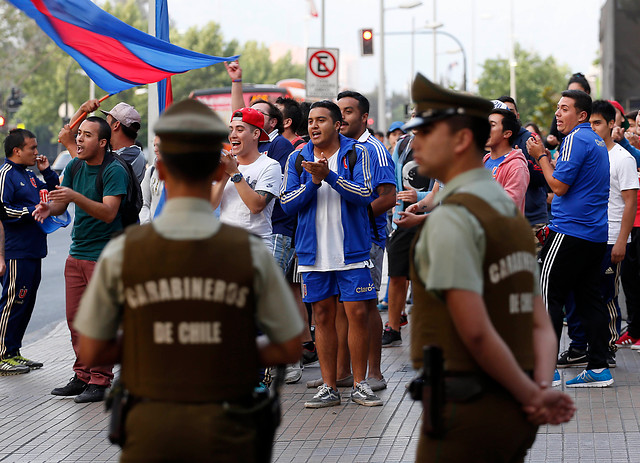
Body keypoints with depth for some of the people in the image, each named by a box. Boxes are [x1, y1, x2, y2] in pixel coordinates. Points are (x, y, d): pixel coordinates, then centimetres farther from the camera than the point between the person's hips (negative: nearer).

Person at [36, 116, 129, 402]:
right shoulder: (74, 167, 8)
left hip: (104, 254, -7)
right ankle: (82, 376, 18)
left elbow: (108, 213, -23)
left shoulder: (114, 171, -13)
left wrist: (75, 197, -33)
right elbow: (61, 205, 8)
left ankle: (100, 381, 2)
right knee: (75, 319, 9)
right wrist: (49, 207, -16)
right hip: (77, 253, 7)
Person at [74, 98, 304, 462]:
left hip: (151, 429, 0)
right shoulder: (251, 253, -8)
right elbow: (290, 348, -1)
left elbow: (90, 352, 0)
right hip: (225, 432, 0)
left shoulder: (121, 254, -7)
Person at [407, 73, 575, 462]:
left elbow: (475, 331, -20)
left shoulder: (451, 219, -15)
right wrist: (542, 390, -4)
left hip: (467, 413, -9)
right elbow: (541, 325, 11)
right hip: (513, 413, 9)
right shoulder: (513, 214, 15)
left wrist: (530, 395, -10)